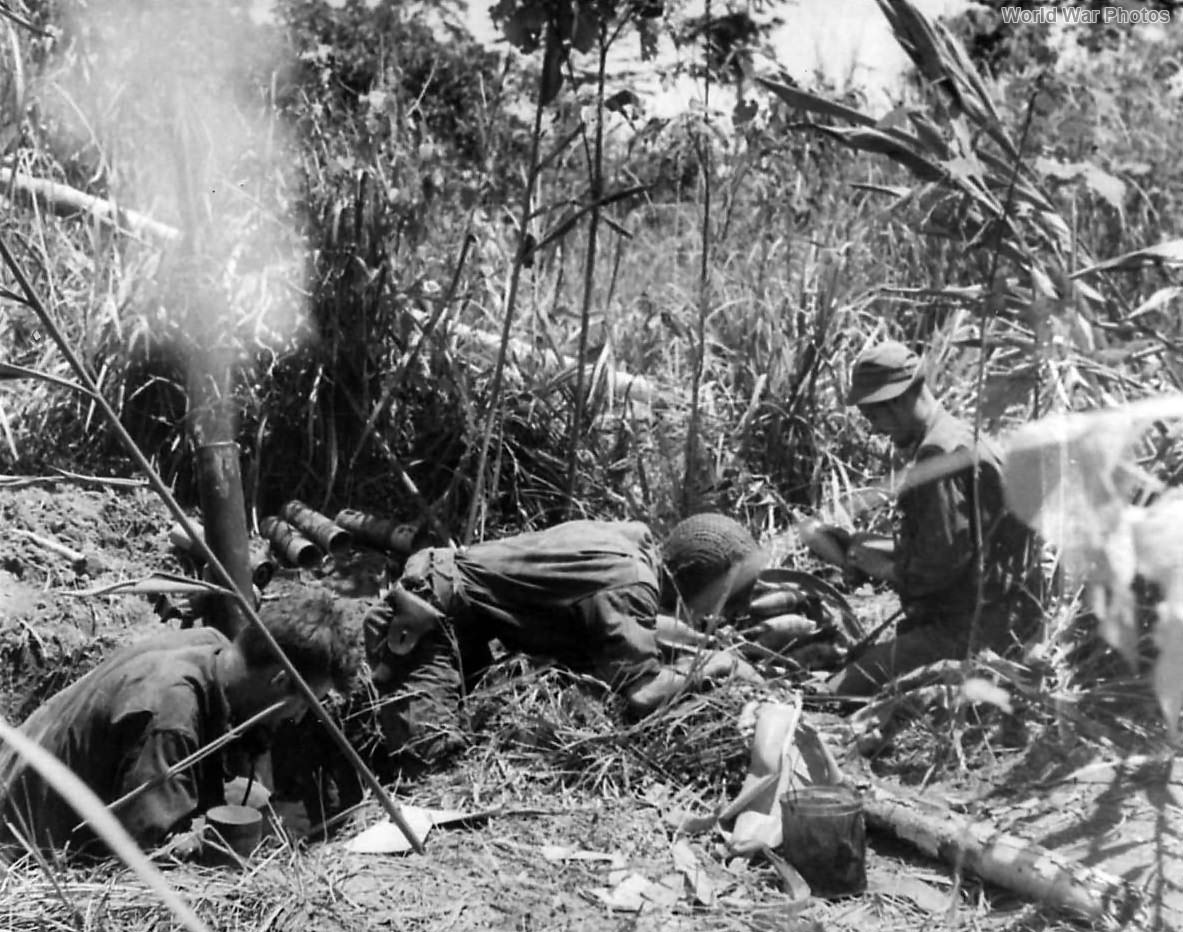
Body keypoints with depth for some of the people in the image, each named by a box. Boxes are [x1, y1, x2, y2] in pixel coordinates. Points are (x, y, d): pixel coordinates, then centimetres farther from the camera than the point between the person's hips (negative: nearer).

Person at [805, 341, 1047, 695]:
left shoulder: (941, 454, -18)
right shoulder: (960, 439, 16)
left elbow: (939, 564, -22)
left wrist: (882, 568, -4)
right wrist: (854, 544, 12)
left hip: (966, 631, -11)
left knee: (838, 695, -16)